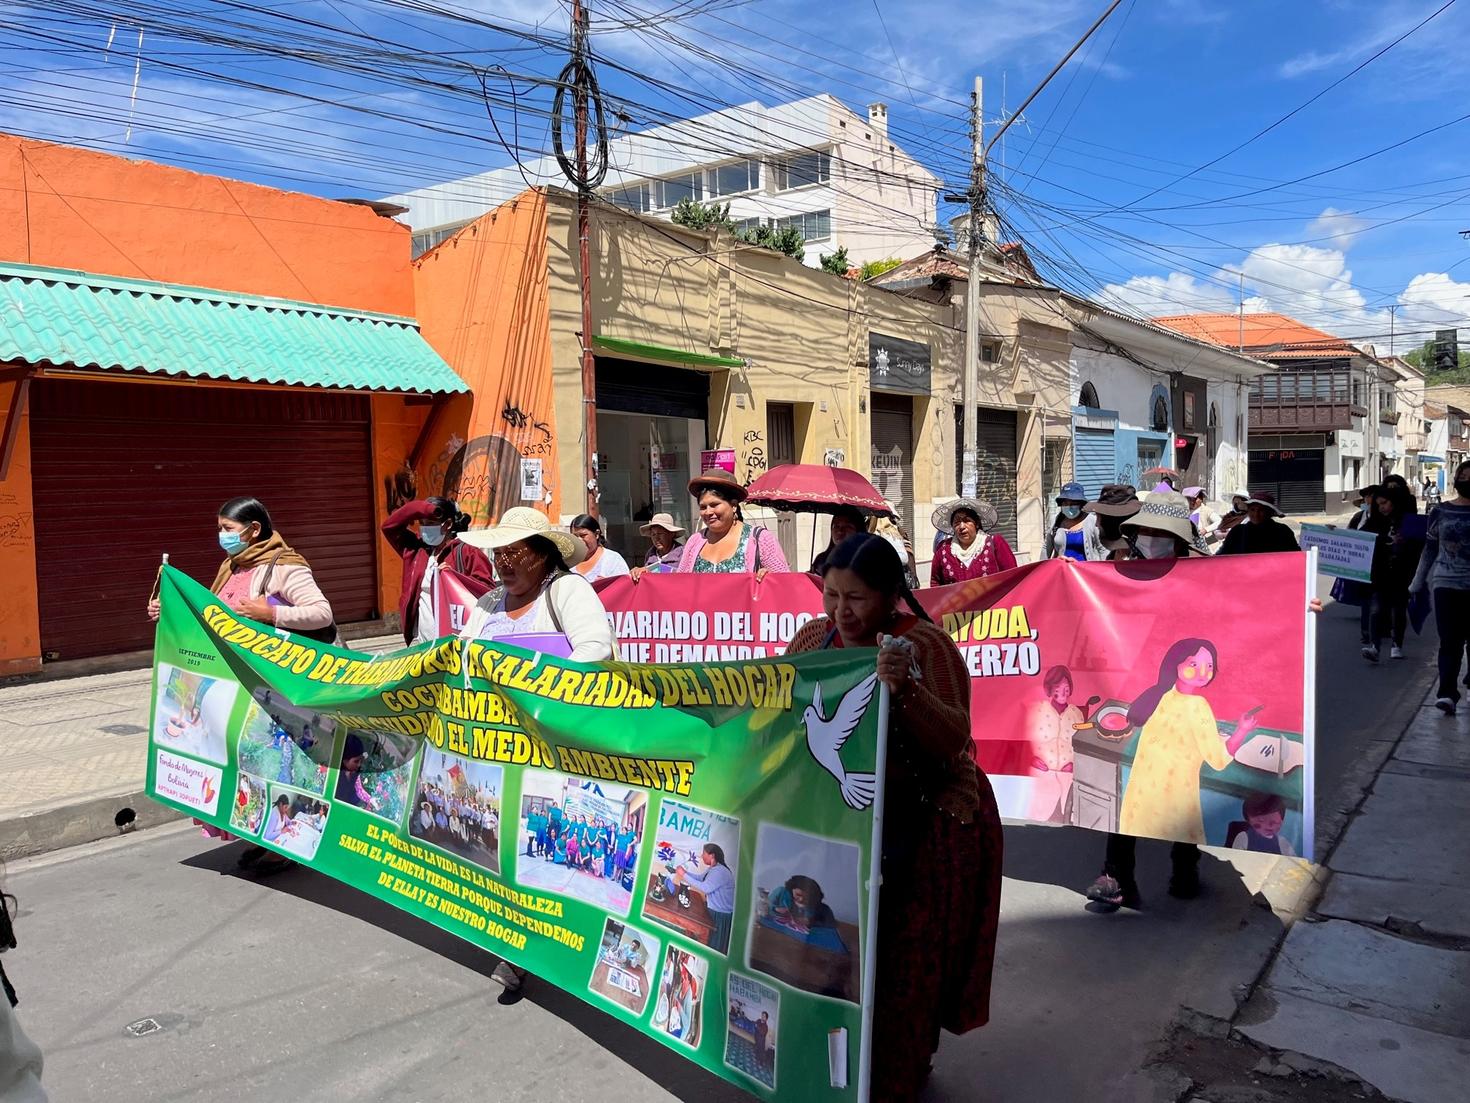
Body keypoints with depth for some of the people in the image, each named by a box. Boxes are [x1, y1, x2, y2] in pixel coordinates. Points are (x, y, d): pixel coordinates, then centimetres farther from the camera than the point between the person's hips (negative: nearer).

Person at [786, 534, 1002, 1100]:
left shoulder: (927, 646, -19)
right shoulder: (815, 637, -2)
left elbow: (953, 741, -27)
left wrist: (905, 689, -43)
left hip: (927, 828, -5)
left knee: (905, 958, 7)